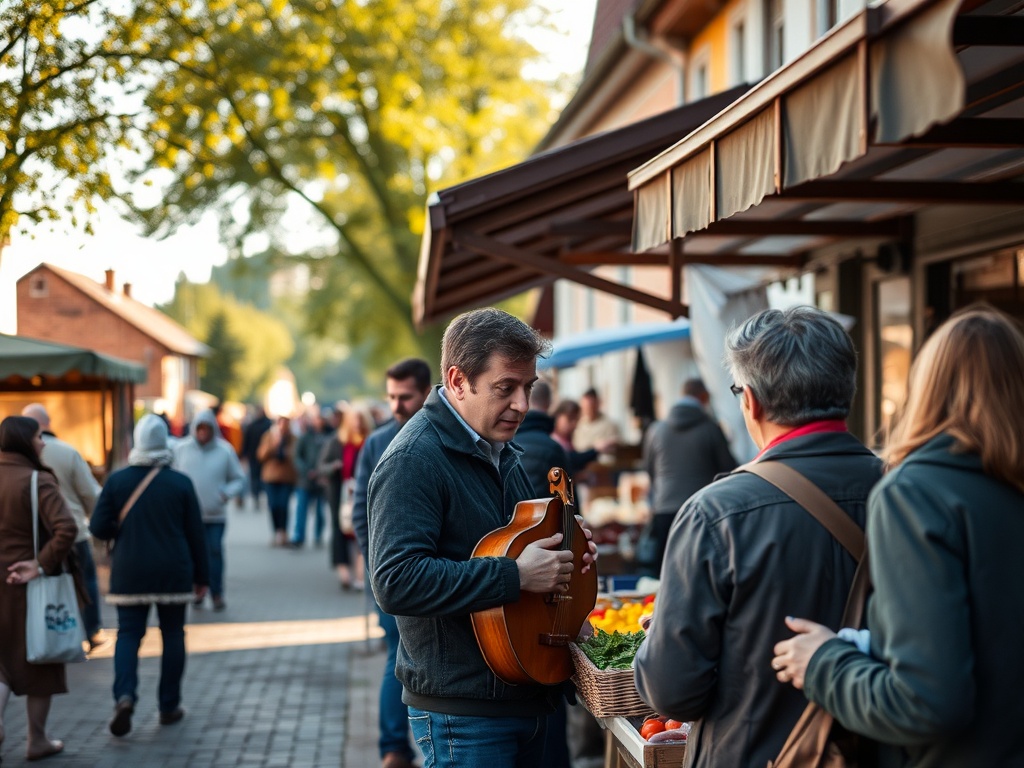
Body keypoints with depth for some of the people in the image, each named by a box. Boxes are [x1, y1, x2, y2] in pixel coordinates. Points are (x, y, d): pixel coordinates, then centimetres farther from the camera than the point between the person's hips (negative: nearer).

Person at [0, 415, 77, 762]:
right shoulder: (37, 482, -16)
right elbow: (66, 529, -29)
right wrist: (43, 564, -19)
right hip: (30, 585, -5)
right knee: (39, 661, 10)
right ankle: (37, 740, 19)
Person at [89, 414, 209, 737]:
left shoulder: (117, 480, -3)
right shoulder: (181, 483, -3)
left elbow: (98, 527, -5)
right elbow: (196, 535, -1)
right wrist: (202, 576, 7)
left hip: (129, 573, 0)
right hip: (173, 574, 0)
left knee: (128, 633, 4)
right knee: (172, 634, 10)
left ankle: (124, 695, -19)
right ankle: (169, 706, 14)